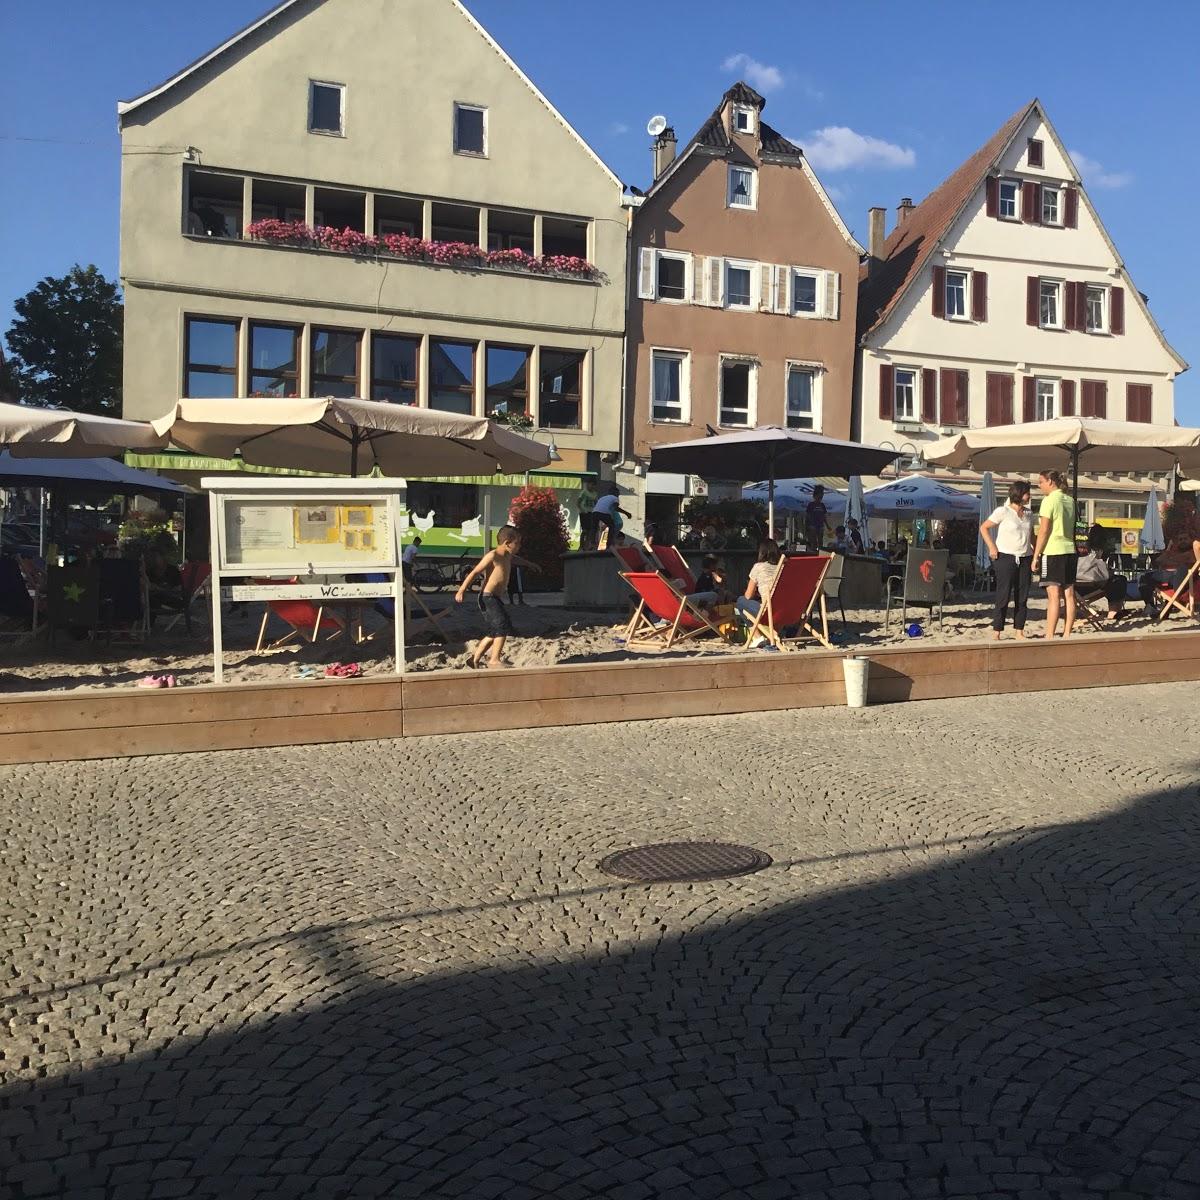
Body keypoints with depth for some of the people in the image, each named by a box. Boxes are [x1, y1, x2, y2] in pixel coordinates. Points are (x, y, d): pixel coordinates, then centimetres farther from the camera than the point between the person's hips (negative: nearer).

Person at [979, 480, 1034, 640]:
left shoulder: (1029, 513, 12)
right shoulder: (1003, 511, -7)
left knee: (1022, 597, 6)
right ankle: (996, 633, -3)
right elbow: (983, 528, -4)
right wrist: (992, 547, -11)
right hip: (1006, 557, -6)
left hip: (1025, 559, 6)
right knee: (1003, 595, -6)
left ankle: (1019, 631, 13)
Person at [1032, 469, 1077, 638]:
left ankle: (1049, 636, -9)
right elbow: (1072, 529, 17)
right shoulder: (1070, 501, 15)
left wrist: (1036, 555, -9)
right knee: (1069, 594, 6)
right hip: (1069, 550, 7)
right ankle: (1067, 634, 10)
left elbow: (1044, 530, -12)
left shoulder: (1049, 500, -8)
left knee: (1053, 595, -9)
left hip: (1053, 551, -7)